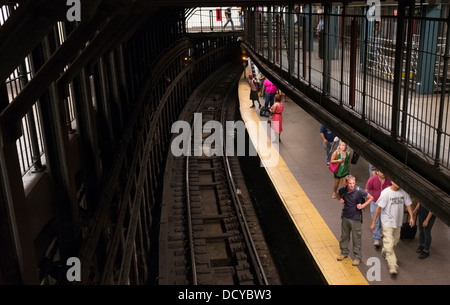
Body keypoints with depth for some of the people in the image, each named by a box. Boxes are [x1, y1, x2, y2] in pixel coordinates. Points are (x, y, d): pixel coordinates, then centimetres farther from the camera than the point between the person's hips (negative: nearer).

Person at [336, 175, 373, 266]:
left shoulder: (359, 191, -18)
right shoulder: (343, 190, -6)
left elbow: (371, 198, -6)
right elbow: (338, 194, 19)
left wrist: (363, 205, -16)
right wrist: (340, 199, -2)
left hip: (355, 218, -4)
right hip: (345, 217, 4)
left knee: (356, 238, 4)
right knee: (344, 236, 18)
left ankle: (357, 257, 18)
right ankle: (344, 253, 37)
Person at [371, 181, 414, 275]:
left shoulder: (403, 192, -4)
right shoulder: (385, 193, -18)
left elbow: (408, 205, 8)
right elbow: (379, 208, -14)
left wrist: (411, 217, -3)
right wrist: (373, 222, -13)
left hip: (398, 222, 6)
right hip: (387, 222, -6)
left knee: (395, 241, 22)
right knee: (389, 243, -11)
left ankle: (384, 252, 49)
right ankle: (393, 266, -7)